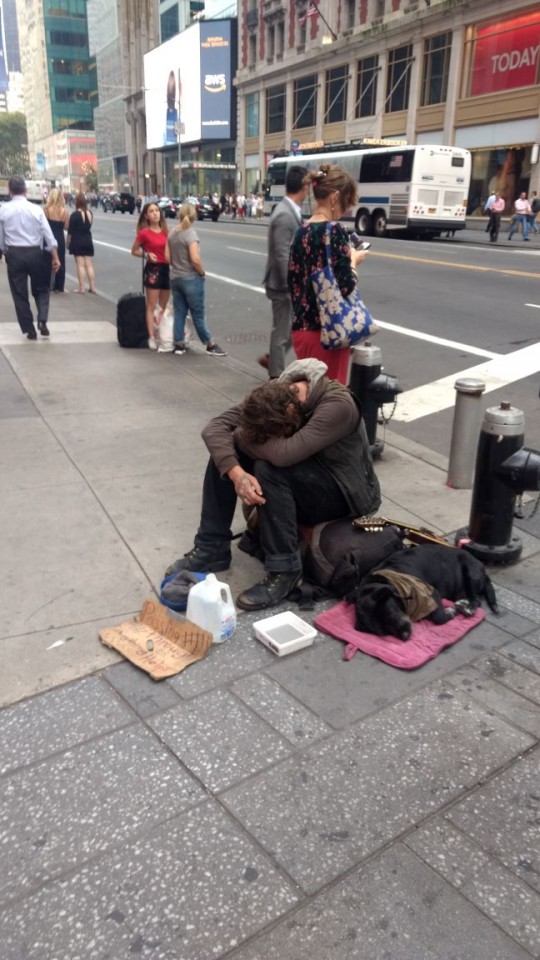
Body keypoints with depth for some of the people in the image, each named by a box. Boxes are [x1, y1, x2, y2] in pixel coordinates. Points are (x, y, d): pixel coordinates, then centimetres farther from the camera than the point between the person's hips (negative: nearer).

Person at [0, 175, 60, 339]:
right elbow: (48, 234, -5)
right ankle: (42, 320, -4)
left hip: (14, 254, 0)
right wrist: (55, 257, 0)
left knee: (20, 294, 9)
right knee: (41, 289, 18)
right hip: (35, 253, 0)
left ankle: (30, 330, 9)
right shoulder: (36, 209, -3)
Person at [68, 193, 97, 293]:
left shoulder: (75, 215, -12)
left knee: (80, 265, -4)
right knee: (89, 265, 7)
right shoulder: (89, 213, 5)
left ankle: (81, 288, -5)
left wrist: (68, 243, -2)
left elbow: (70, 231, -10)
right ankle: (92, 287, 7)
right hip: (88, 241, 5)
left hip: (77, 242, -5)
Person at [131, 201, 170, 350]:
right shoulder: (144, 233, -7)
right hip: (152, 270, -6)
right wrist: (147, 254, -14)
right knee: (152, 306, -3)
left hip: (166, 269, 6)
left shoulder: (165, 231, 8)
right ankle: (151, 337, 0)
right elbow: (134, 251, 1)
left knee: (164, 306, 14)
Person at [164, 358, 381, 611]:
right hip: (300, 484, 6)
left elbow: (284, 453, -42)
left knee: (269, 469, -33)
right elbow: (214, 428, -18)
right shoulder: (275, 394, -13)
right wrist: (237, 473, -35)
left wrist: (243, 437, -23)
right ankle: (211, 549, -5)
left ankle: (284, 570, -21)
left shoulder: (338, 405, -31)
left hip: (343, 495, -6)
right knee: (223, 449, -11)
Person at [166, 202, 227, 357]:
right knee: (198, 315, 0)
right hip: (191, 278, -6)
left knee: (179, 313, 11)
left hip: (175, 278, 6)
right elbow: (195, 259, -23)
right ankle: (211, 346, 8)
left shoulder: (172, 233, 6)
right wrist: (202, 273, -9)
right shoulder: (190, 233, -14)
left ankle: (179, 345, 14)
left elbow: (168, 257, 9)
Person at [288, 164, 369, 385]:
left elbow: (293, 281, 12)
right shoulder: (334, 230, -14)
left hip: (301, 329, 8)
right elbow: (345, 286, -18)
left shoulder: (301, 231, 9)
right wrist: (353, 261, -2)